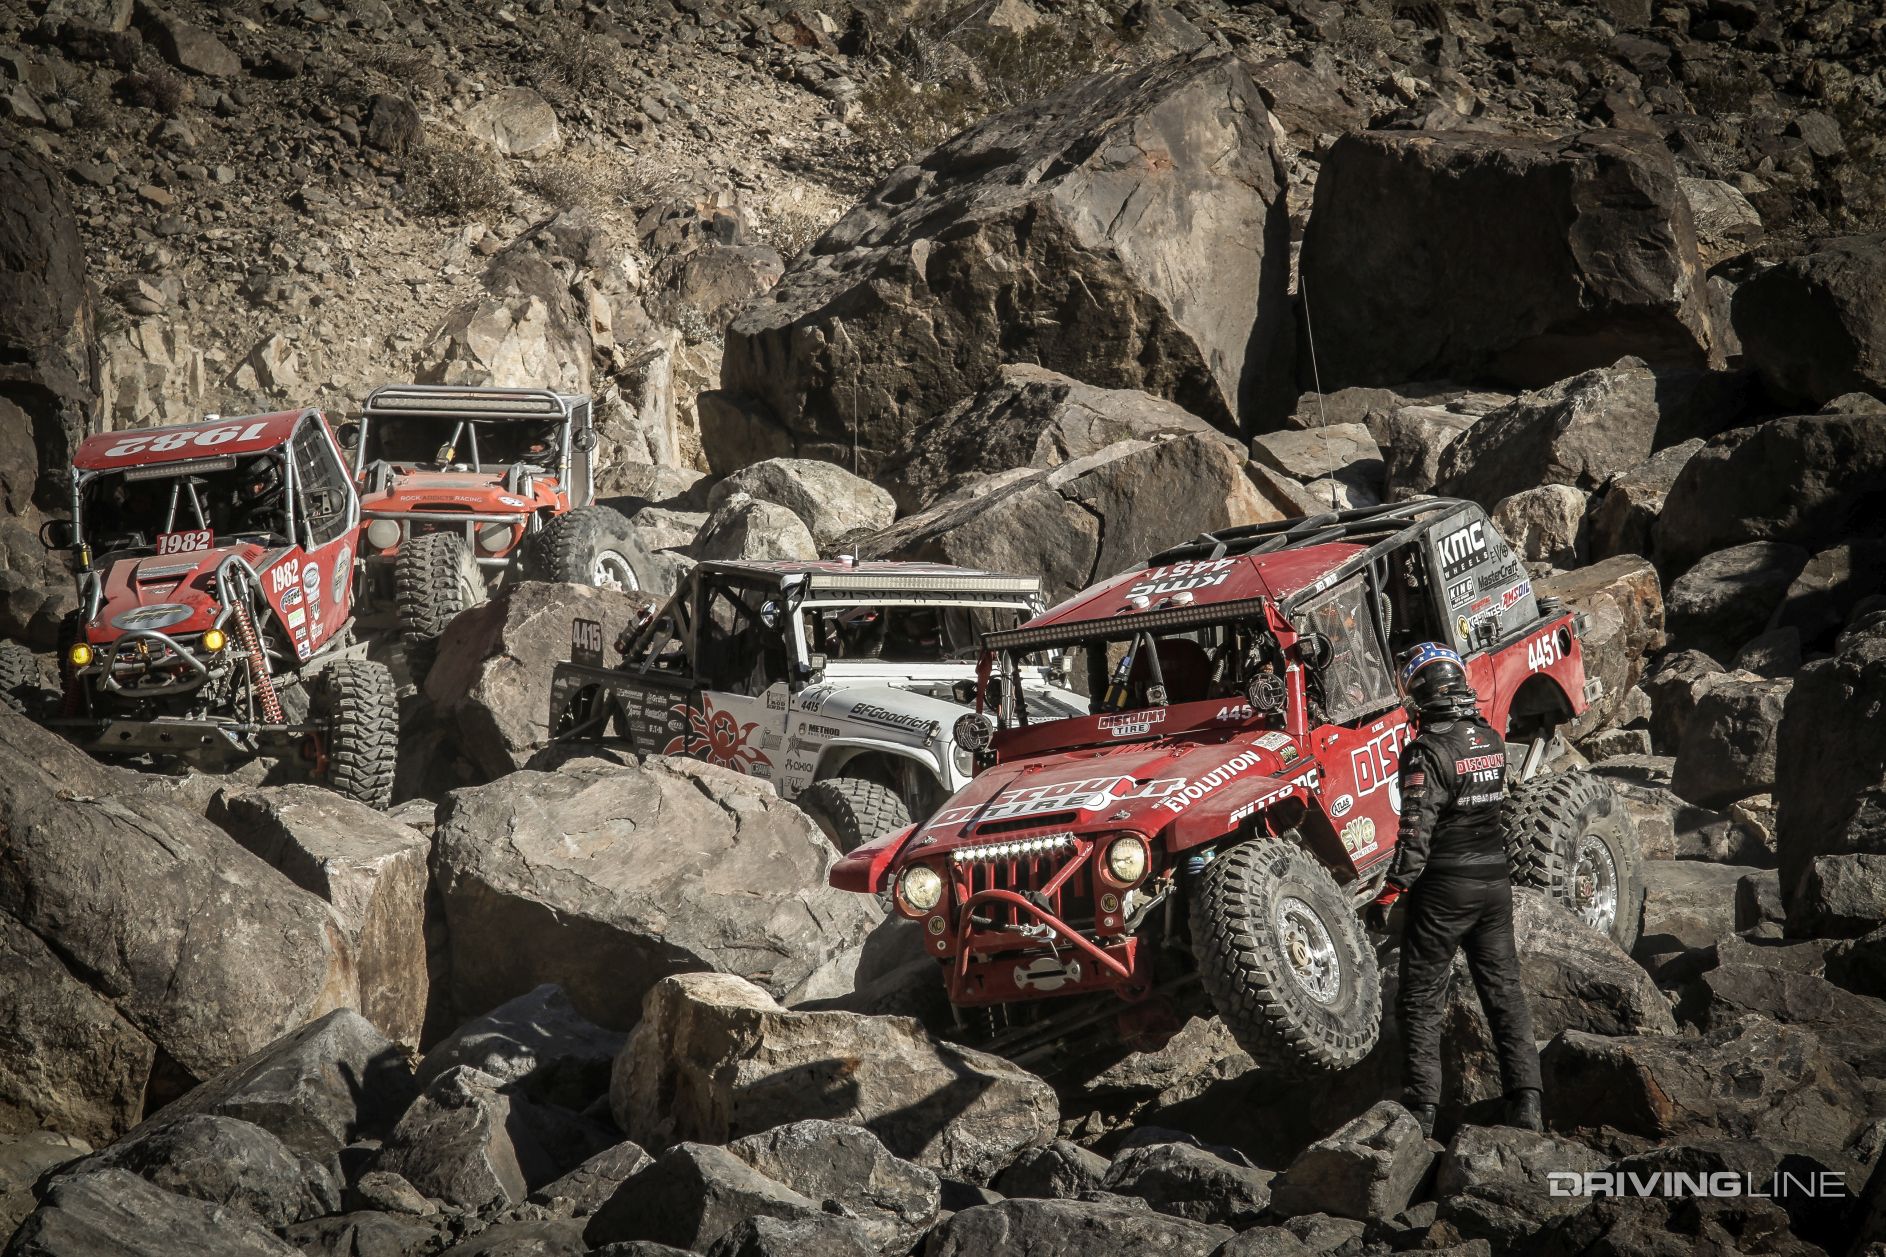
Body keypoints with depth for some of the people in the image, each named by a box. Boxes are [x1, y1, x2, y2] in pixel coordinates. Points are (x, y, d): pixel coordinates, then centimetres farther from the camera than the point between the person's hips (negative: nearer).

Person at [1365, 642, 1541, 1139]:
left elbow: (1416, 834, -20)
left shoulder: (1427, 752, -17)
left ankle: (1420, 1110, 0)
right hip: (1495, 880, 6)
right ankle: (1525, 1102, 8)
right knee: (1504, 989, 12)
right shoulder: (1492, 741, 4)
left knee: (1421, 999, 3)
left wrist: (1388, 895, -16)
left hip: (1445, 889, -6)